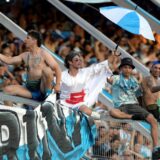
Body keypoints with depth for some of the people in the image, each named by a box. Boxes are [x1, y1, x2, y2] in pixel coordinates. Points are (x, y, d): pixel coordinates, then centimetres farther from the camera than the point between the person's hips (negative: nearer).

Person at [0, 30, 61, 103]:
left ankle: (48, 94, -19)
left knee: (46, 69, -31)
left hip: (42, 89, -5)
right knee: (7, 90, -10)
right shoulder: (25, 55, 13)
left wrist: (57, 85, -23)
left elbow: (57, 68, -11)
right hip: (30, 89, 5)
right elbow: (8, 60, 11)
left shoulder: (44, 54, -6)